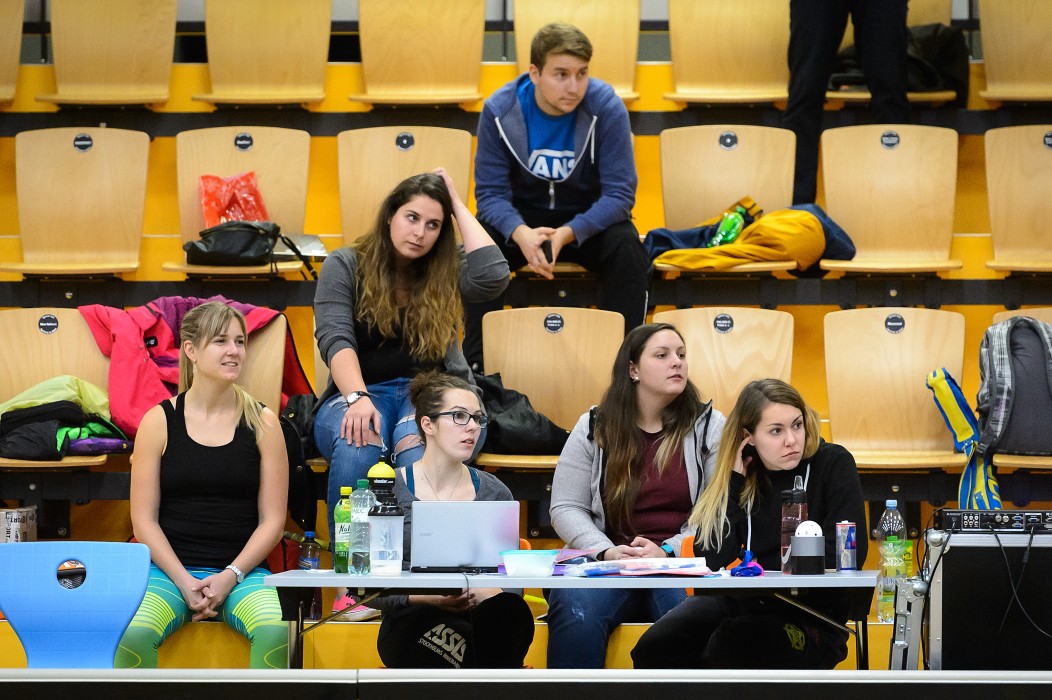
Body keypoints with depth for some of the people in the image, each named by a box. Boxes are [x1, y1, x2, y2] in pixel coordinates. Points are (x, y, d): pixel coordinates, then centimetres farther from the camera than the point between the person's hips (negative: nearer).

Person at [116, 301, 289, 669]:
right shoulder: (159, 421, 4)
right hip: (170, 569, 0)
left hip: (242, 570, 1)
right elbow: (144, 518, 2)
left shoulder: (261, 422, 6)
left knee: (273, 632, -32)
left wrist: (230, 577, -9)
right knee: (133, 636, -32)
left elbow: (272, 520, 4)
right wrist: (184, 582, -10)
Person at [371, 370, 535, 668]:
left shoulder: (495, 494, 14)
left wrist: (487, 593, -11)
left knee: (510, 610, -35)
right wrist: (428, 596, -16)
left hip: (481, 615, 3)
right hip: (414, 623, -3)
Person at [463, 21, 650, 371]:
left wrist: (568, 234, -36)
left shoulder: (607, 107, -19)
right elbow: (490, 193, -14)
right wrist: (521, 233, -37)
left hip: (589, 220, -1)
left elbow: (619, 194, -19)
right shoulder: (499, 110, -15)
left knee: (627, 247, -31)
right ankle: (477, 361, -16)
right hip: (522, 219, 1)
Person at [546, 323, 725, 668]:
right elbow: (566, 508, 8)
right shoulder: (593, 428, 11)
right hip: (607, 562, 1)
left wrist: (669, 551, -14)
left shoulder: (708, 426, 8)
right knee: (574, 613, -33)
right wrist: (607, 551, -10)